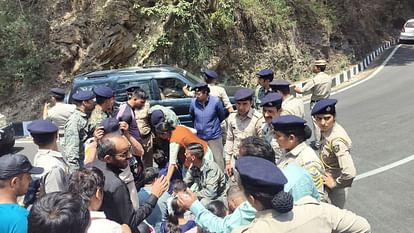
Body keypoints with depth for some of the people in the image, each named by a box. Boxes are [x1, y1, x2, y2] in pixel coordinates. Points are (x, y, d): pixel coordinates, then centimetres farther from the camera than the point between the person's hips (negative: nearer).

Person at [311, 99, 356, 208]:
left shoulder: (336, 140, -34)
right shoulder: (326, 130, -10)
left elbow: (350, 172, -40)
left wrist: (335, 183, -22)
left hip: (337, 184, -7)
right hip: (328, 179, 7)